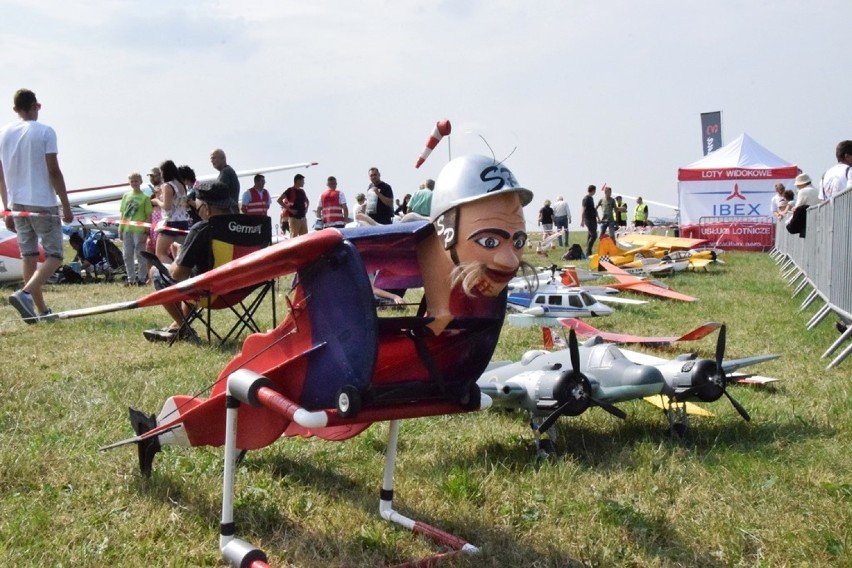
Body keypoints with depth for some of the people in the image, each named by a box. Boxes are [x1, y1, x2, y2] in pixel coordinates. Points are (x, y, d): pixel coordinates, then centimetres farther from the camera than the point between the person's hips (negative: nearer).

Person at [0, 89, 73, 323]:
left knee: (28, 255, 10)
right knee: (54, 255, 0)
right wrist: (66, 206, -5)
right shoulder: (44, 132, -7)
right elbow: (54, 171, -10)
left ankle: (41, 310, 12)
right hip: (43, 203, -6)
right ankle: (25, 294, -21)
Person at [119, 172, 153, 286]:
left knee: (140, 255, -1)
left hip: (139, 230, -5)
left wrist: (146, 231, -11)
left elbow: (149, 216, -4)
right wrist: (120, 230, 9)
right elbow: (123, 214, 14)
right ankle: (131, 278, 17)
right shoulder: (126, 196, 12)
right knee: (127, 256, 8)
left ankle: (142, 278, 7)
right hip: (127, 230, 5)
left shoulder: (145, 197, -1)